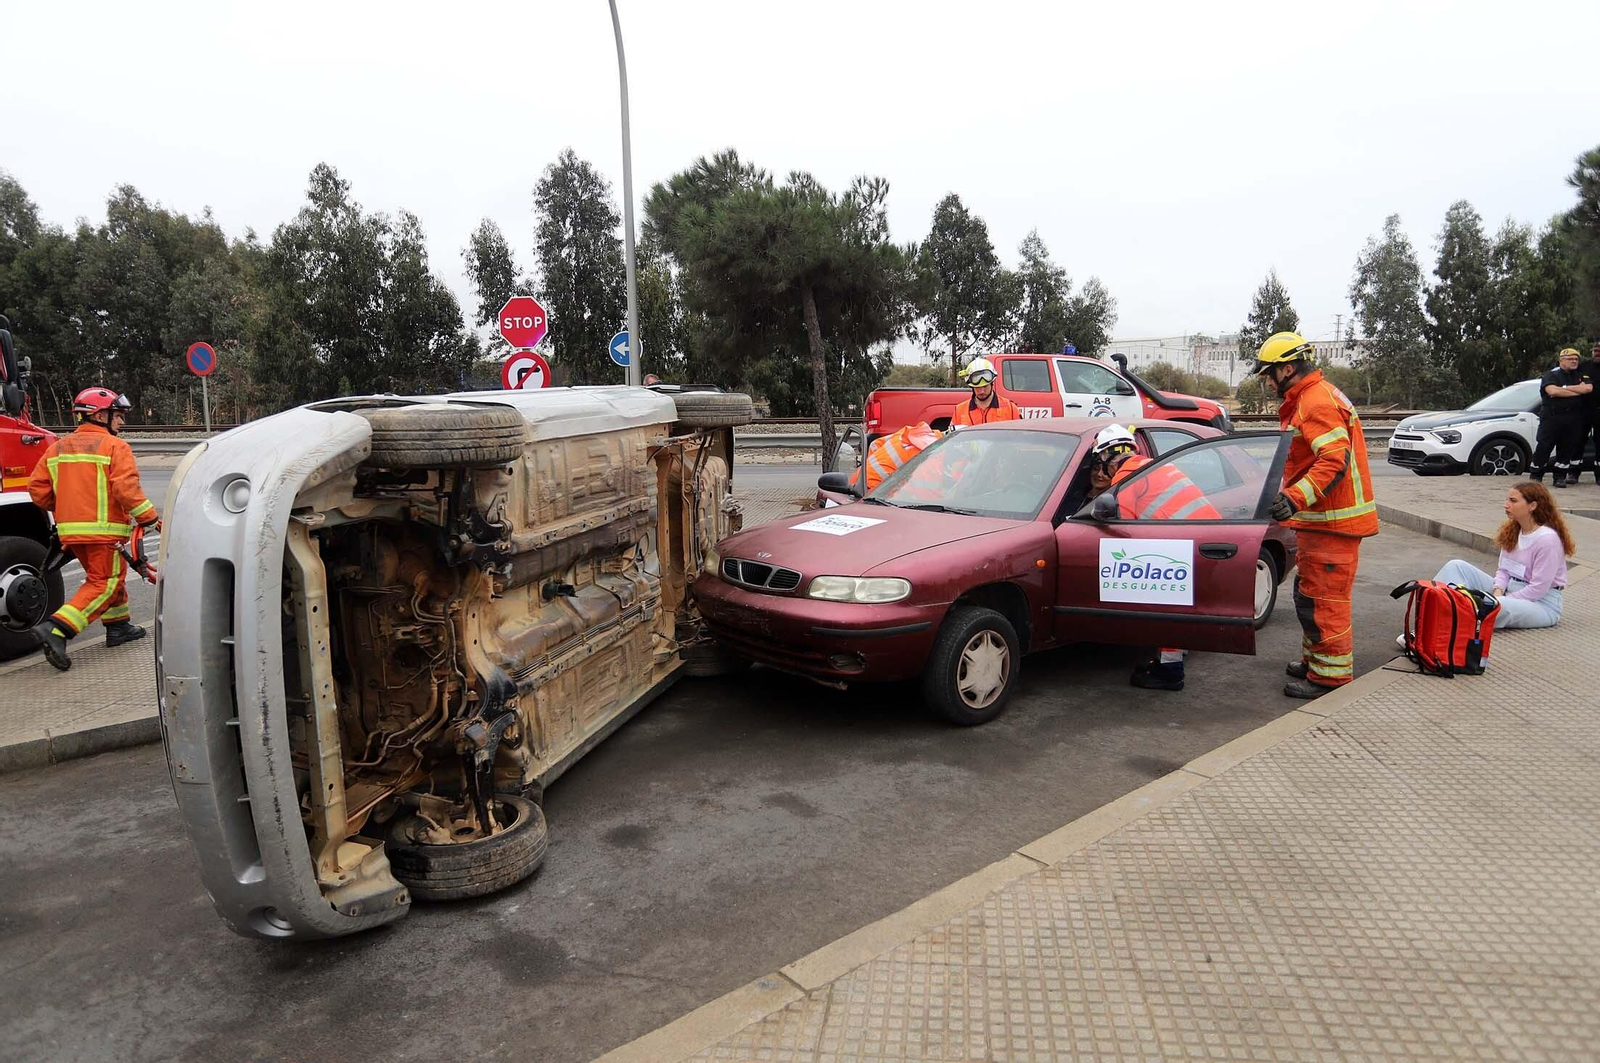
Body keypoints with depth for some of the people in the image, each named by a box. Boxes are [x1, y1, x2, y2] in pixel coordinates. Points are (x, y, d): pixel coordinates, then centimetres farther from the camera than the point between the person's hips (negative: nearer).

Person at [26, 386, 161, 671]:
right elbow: (126, 488, -20)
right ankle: (56, 629, -16)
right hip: (103, 528, -8)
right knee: (104, 583, -3)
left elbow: (37, 488, 12)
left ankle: (118, 626, 29)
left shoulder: (57, 447, 13)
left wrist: (62, 509, 26)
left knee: (107, 576, 22)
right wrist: (150, 518, -15)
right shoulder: (115, 446, -9)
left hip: (70, 529, 8)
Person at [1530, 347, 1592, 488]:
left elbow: (1588, 388, -6)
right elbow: (1552, 391, -17)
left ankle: (1559, 477, 11)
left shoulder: (1582, 375, 15)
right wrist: (1578, 391, -7)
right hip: (1551, 417, -4)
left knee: (1567, 449, 4)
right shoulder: (1552, 375, 3)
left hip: (1573, 419, 4)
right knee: (1543, 446, -5)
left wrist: (1563, 388, -11)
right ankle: (1535, 476, 1)